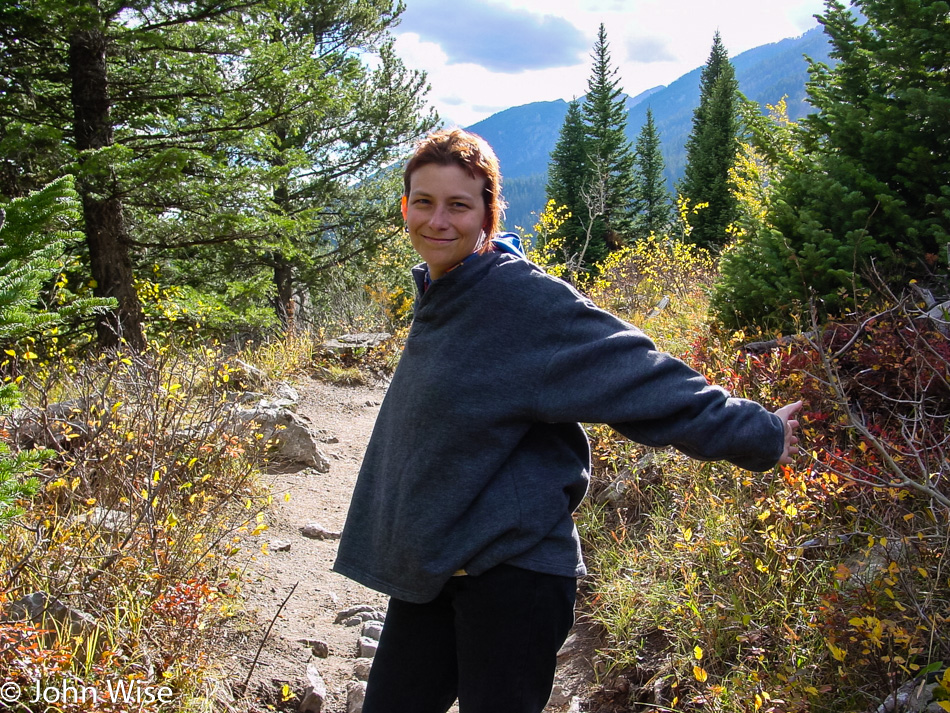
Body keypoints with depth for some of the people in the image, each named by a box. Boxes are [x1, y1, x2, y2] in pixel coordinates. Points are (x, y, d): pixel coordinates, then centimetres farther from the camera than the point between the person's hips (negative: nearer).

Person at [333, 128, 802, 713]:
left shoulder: (525, 297, -17)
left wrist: (758, 435, -16)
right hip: (429, 566, 8)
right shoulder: (438, 297, 7)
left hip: (512, 571, -7)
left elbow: (635, 374, -17)